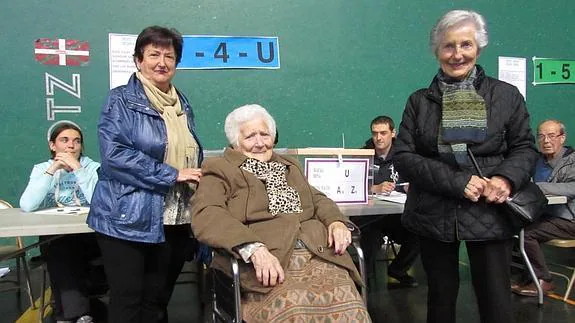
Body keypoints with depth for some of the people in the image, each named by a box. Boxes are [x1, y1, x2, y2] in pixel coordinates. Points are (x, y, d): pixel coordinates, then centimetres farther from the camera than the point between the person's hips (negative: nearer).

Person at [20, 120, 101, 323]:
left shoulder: (93, 167, 3)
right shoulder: (41, 169, 6)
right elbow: (26, 206, -13)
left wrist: (78, 169, -18)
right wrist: (52, 170, -15)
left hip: (87, 236, 0)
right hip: (54, 239, 1)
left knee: (63, 251, -30)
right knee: (59, 247, -31)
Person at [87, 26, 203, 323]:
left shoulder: (182, 103, 14)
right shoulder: (121, 99, -4)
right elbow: (114, 153, -17)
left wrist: (197, 179, 4)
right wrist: (172, 175, -17)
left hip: (176, 221, 5)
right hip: (128, 220, -5)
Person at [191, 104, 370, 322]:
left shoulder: (289, 166, 31)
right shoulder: (219, 170, 10)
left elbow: (317, 199, 25)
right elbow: (205, 216, -6)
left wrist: (336, 222, 0)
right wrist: (254, 249, -22)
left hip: (319, 253, 5)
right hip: (268, 263, -4)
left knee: (347, 305, -24)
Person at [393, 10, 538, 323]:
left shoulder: (506, 95, 4)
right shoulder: (419, 101, 4)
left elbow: (525, 148, 6)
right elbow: (403, 156, -3)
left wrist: (506, 179, -17)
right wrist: (457, 182, -15)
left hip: (489, 213, 0)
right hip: (434, 213, 1)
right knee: (441, 297, 15)